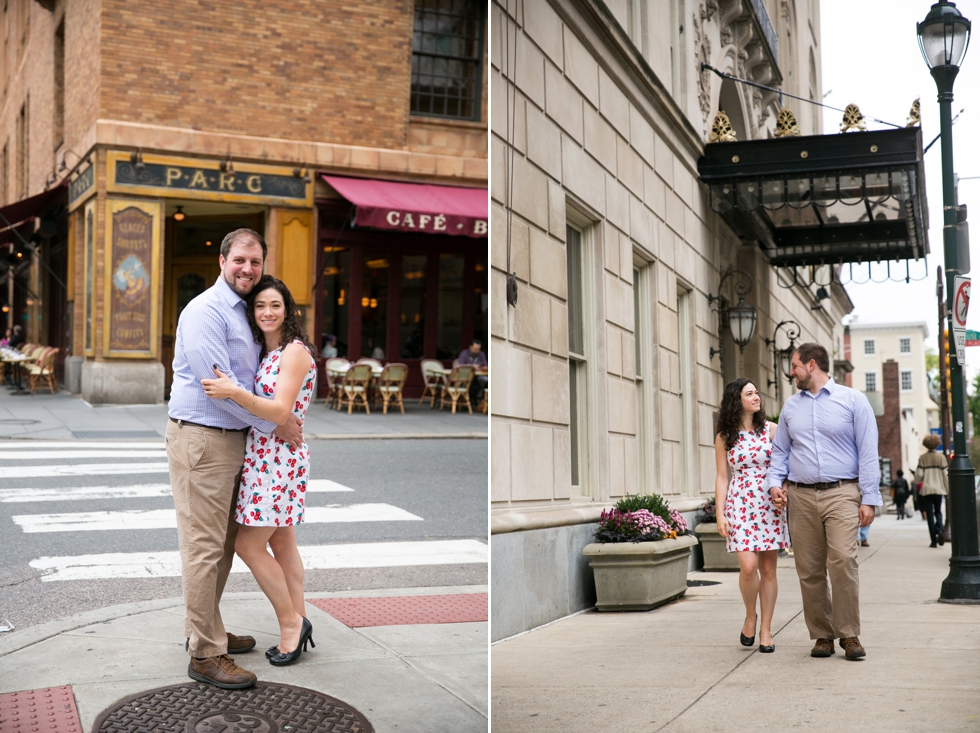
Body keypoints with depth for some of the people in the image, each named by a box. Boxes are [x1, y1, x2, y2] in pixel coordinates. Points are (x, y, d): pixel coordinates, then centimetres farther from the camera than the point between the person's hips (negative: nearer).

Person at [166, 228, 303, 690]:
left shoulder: (245, 314, 17)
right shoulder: (206, 311, -13)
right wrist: (274, 425, -13)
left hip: (231, 439, 10)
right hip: (200, 439, -9)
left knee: (224, 543, 16)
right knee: (204, 546, -6)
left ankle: (205, 631, 29)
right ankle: (205, 655, 0)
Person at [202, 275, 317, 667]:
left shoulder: (295, 351, -12)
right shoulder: (264, 352, 15)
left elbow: (280, 412, -21)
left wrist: (234, 392, -31)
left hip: (279, 457, -9)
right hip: (261, 454, 9)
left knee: (248, 544, -5)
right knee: (281, 543, 11)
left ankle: (291, 623, 7)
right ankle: (298, 624, 19)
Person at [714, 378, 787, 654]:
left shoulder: (771, 429, 5)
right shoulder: (724, 436, 4)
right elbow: (722, 477, 5)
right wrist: (720, 514, -2)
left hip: (770, 505, 1)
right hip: (739, 504, -1)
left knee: (768, 569, 3)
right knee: (748, 566, -14)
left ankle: (765, 630, 13)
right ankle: (750, 616, 13)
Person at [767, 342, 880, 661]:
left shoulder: (852, 400, 4)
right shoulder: (790, 406, 17)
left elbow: (868, 452, 1)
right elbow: (780, 451, 20)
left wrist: (869, 498, -6)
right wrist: (775, 482, 1)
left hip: (842, 493, -4)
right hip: (801, 496, 4)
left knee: (843, 560, -18)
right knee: (809, 570, 2)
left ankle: (849, 634, -8)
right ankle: (821, 635, 12)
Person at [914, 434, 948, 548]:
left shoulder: (922, 458, -4)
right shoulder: (941, 457, -2)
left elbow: (918, 476, -6)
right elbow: (945, 474, -3)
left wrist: (919, 480, 17)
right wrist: (947, 489, 6)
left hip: (926, 490, -1)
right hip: (939, 489, 1)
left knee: (929, 514, 4)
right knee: (938, 511, 18)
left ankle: (933, 540, 0)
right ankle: (940, 529, -11)